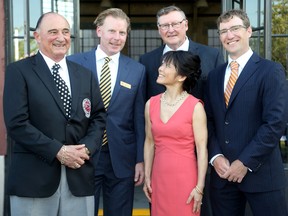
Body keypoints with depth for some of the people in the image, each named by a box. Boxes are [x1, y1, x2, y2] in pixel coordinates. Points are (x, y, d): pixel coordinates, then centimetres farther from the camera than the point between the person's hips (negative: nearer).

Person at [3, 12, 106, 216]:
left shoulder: (85, 75, 14)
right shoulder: (18, 71, -2)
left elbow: (99, 116, 12)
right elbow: (17, 123, -10)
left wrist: (87, 147, -6)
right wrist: (58, 151, -14)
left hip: (79, 176, 4)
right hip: (34, 178, -4)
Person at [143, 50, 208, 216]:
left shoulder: (195, 107, -10)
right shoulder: (151, 104, 3)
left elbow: (202, 149, -9)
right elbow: (149, 142, 10)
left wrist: (199, 187, -10)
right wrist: (147, 177, 11)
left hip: (185, 177, -4)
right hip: (159, 177, 4)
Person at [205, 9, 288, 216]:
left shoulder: (271, 71, -6)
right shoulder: (214, 75, 12)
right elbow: (209, 121, 10)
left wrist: (245, 162, -15)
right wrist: (216, 156, -5)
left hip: (261, 173, -4)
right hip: (223, 173, 5)